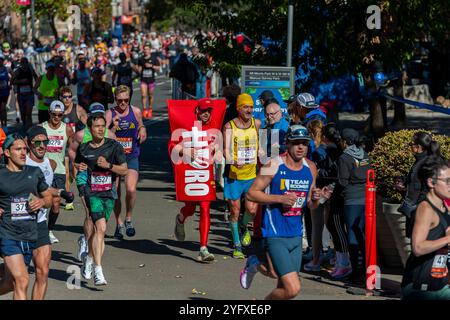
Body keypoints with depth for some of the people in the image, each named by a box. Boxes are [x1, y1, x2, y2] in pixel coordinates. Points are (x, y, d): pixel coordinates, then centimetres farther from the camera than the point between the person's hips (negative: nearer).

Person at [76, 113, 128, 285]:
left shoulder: (114, 146, 1)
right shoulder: (83, 148, 5)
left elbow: (124, 170, 1)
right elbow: (76, 165, 23)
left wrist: (108, 165, -14)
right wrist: (79, 168, 0)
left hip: (109, 193, 2)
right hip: (92, 192, -2)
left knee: (98, 229, 11)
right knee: (101, 227, -19)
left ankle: (90, 258, 40)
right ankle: (98, 271, -21)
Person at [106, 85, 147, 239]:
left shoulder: (136, 112, 1)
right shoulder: (110, 114, -5)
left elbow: (141, 125, 20)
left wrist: (142, 131, -2)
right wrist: (114, 127, -28)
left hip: (132, 157, 0)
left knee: (131, 190, -17)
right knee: (115, 193, 4)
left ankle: (128, 219, 6)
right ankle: (119, 224, 22)